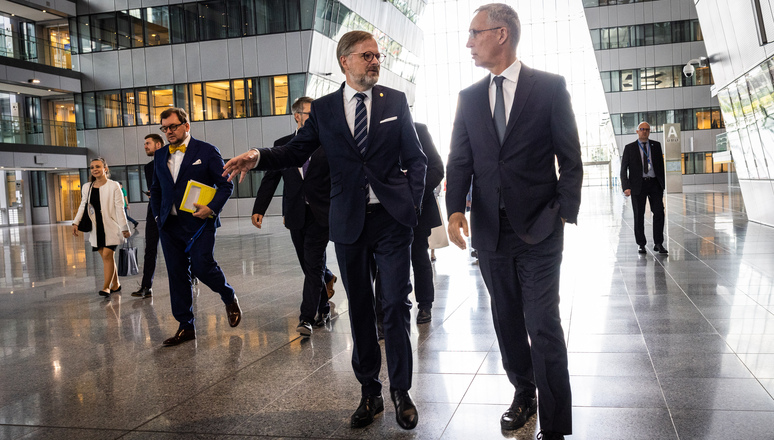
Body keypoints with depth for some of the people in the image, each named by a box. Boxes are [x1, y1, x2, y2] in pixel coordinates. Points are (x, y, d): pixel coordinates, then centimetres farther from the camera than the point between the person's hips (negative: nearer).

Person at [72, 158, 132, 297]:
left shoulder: (113, 186, -4)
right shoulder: (86, 187, 10)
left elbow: (119, 208, -5)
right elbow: (83, 206, 17)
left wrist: (124, 228, -7)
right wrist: (76, 223, 5)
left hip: (111, 228, -5)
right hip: (96, 228, 5)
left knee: (107, 255, -13)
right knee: (106, 257, 7)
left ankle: (106, 287, -8)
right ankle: (115, 285, 19)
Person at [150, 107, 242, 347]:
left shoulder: (207, 151, -2)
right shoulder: (160, 156, 14)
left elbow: (226, 184, -3)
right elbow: (156, 189, 24)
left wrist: (212, 208, -16)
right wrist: (158, 215, 13)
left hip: (198, 222, -5)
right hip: (169, 225, 5)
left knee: (202, 266, -14)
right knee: (177, 275, 5)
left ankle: (230, 298, 18)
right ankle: (185, 327, 14)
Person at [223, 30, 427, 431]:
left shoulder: (395, 101, 6)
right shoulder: (323, 109, 7)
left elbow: (416, 158, 8)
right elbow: (295, 152, 5)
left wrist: (413, 203, -3)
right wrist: (258, 156, -13)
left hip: (392, 219, -1)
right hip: (349, 222, 1)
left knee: (396, 305, -2)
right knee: (359, 308, 9)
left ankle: (401, 393, 14)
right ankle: (369, 393, 22)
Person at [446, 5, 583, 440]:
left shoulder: (550, 87, -2)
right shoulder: (469, 97, 9)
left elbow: (570, 157, -1)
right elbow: (460, 160, 6)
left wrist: (564, 212, -8)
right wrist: (456, 209, -10)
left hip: (539, 230, -4)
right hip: (490, 229, 4)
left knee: (544, 329, -3)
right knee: (507, 322, 15)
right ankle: (524, 393, 35)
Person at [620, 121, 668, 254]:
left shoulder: (656, 145, 11)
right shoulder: (630, 148, 4)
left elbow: (661, 165, 13)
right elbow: (623, 169, 1)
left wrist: (664, 183, 6)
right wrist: (626, 187, -11)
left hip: (654, 183, 2)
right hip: (638, 185, -2)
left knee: (659, 212, -4)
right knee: (639, 216, 3)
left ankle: (658, 244, 6)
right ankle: (641, 245, 13)